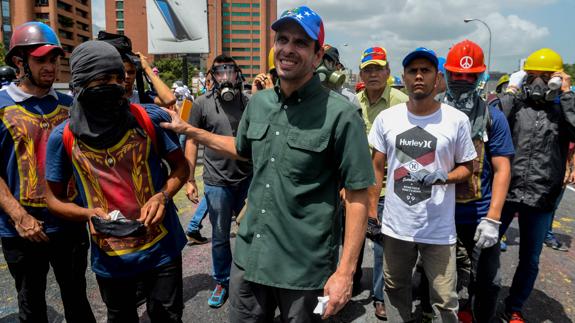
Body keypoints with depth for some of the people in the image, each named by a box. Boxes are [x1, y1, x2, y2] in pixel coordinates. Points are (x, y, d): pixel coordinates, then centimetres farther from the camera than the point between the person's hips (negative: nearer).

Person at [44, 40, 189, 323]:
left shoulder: (150, 118, -11)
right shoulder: (64, 137, -8)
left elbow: (180, 167, 1)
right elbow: (54, 197, 3)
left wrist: (162, 196, -18)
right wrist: (89, 214, -17)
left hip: (162, 248, -1)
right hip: (110, 257, 1)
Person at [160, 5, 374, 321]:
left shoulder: (340, 114, -15)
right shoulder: (258, 102, 2)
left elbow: (357, 196, -14)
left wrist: (345, 271, -16)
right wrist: (188, 129, 20)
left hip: (305, 269, -5)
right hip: (248, 256, 5)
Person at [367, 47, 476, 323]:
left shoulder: (457, 120, -5)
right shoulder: (386, 118, 0)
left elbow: (467, 167, 5)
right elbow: (376, 168, 7)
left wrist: (442, 177, -17)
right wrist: (371, 214, 5)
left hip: (439, 229, -2)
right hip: (395, 225, 2)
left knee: (445, 300, 7)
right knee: (395, 289, 19)